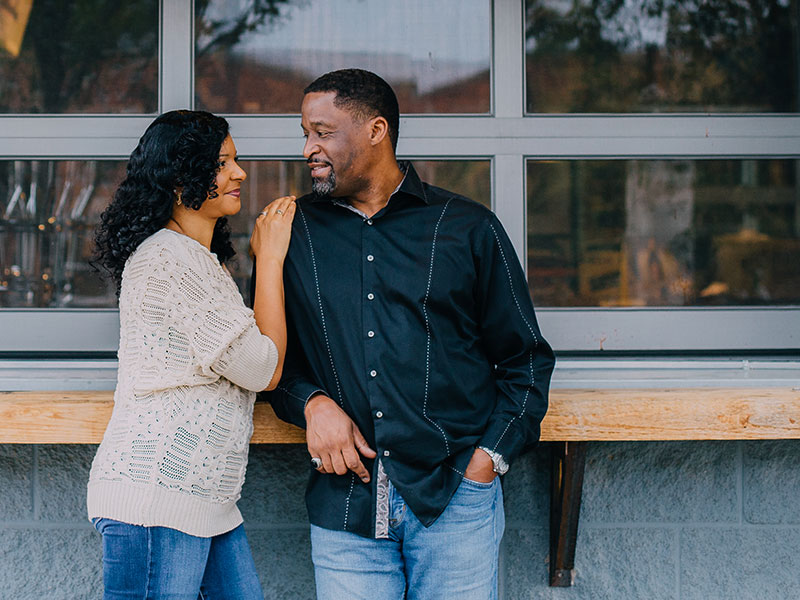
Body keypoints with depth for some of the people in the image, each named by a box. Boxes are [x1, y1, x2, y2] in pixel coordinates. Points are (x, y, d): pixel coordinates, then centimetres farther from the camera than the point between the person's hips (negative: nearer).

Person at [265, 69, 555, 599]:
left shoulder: (468, 228, 5)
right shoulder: (294, 232, 9)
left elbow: (526, 357, 8)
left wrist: (489, 457, -3)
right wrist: (312, 403, -5)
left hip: (456, 499, -1)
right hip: (343, 503, 1)